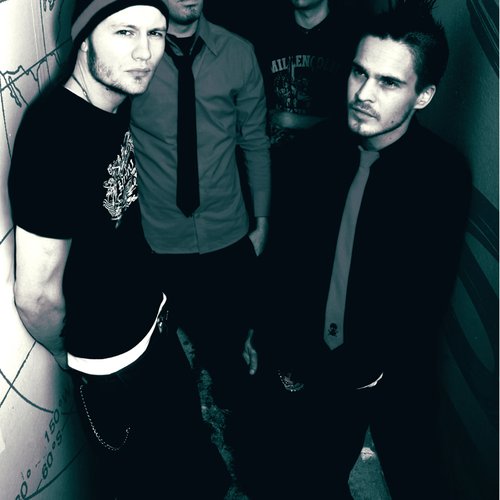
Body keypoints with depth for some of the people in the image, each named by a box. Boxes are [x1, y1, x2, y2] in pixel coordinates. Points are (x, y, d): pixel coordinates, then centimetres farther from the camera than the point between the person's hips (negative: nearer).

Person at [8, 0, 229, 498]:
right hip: (114, 362, -7)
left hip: (152, 320, 7)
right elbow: (37, 296, -28)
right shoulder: (54, 134, -32)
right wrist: (65, 353, -9)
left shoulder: (116, 103, -5)